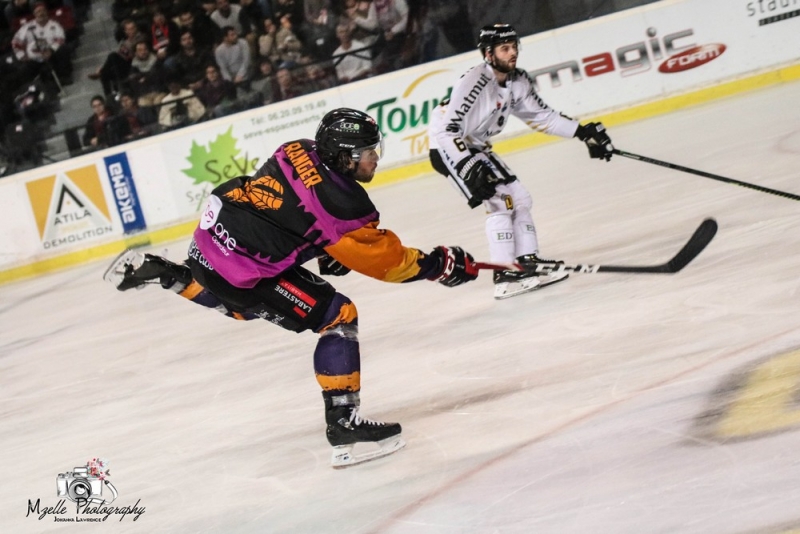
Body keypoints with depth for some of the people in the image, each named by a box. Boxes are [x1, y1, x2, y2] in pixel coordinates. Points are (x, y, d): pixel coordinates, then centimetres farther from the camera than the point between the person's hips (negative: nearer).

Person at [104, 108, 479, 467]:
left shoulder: (300, 151, 3)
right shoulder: (342, 204, -19)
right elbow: (386, 259, -10)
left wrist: (327, 247, 23)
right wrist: (441, 264, 1)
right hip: (240, 267, -9)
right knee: (338, 317, -5)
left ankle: (157, 272, 45)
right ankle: (342, 424, -5)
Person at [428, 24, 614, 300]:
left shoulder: (517, 81, -3)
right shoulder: (474, 83, -28)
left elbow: (541, 115, 7)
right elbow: (448, 131, -31)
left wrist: (583, 132, 0)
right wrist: (469, 166, -38)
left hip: (475, 147, 9)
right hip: (448, 148, -9)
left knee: (518, 196, 7)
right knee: (498, 200, -18)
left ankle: (528, 263, 13)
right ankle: (505, 276, -18)